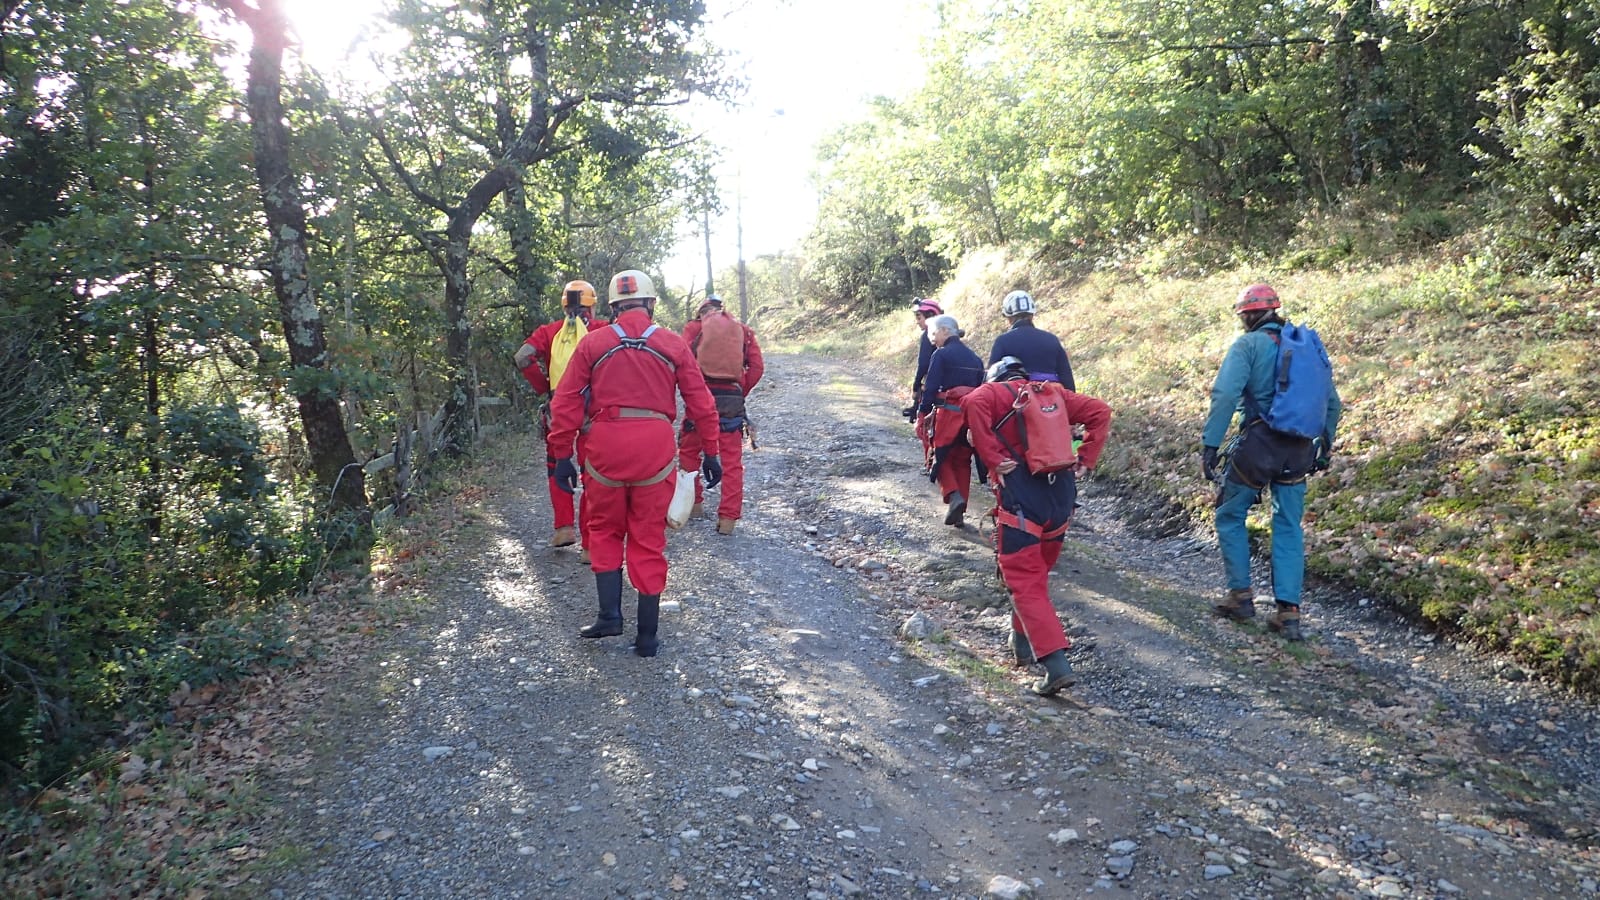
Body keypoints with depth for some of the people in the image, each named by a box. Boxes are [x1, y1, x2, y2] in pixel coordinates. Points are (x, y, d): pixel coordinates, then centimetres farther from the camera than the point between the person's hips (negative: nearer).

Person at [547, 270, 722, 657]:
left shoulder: (592, 343, 5)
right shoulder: (673, 345, 6)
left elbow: (566, 403, 2)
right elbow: (701, 403, 5)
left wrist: (562, 456, 6)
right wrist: (711, 453, 12)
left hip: (606, 447, 0)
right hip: (656, 448, 1)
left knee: (605, 530, 19)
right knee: (648, 541, 8)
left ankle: (609, 615, 9)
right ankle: (647, 637, 14)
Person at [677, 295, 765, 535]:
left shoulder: (694, 327, 6)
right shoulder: (743, 330, 13)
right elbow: (757, 366, 3)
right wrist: (741, 393, 9)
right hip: (733, 399, 1)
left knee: (689, 451, 18)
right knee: (732, 460, 5)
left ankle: (693, 504, 25)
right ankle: (728, 517, 2)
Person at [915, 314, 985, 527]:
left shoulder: (941, 354, -7)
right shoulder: (974, 357, 14)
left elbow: (930, 388, -12)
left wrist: (922, 415, -8)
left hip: (948, 413, -6)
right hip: (972, 415, 6)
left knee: (941, 458, 7)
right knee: (962, 461, 14)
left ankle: (953, 496, -16)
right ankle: (959, 511, 15)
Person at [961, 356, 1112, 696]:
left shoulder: (994, 392, 5)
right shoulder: (1054, 392, 19)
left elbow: (973, 403, -19)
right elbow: (1099, 411, 10)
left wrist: (993, 459, -16)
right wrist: (1086, 459, 8)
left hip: (1021, 497, -5)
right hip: (1062, 495, 6)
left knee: (1025, 582, -3)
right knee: (1037, 573, 23)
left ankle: (1056, 662, -15)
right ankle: (1023, 641, 35)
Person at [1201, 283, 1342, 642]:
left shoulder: (1248, 345, -3)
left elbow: (1225, 394, -17)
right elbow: (1333, 403, 18)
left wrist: (1209, 445, -17)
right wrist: (1324, 447, 27)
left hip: (1259, 444, -5)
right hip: (1299, 451, 5)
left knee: (1230, 516, 14)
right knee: (1289, 528, 12)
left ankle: (1241, 595, 16)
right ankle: (1288, 612, 7)